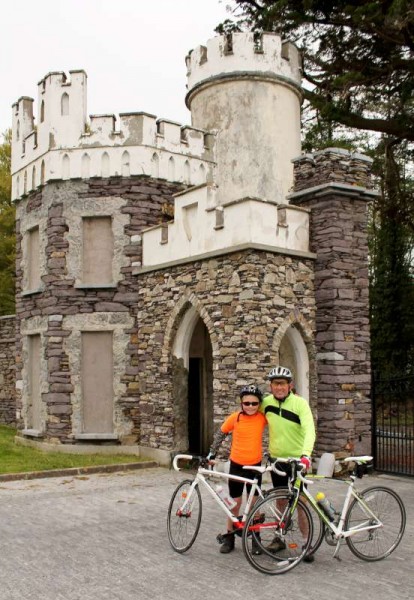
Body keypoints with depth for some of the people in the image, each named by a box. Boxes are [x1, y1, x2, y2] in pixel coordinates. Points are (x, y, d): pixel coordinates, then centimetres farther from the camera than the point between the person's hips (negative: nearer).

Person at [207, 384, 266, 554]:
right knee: (235, 503, 9)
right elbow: (220, 434, 2)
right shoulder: (235, 417, -11)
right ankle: (229, 537, 22)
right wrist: (212, 453, 1)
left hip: (255, 466, 0)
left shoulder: (262, 417, -9)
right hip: (236, 465, 0)